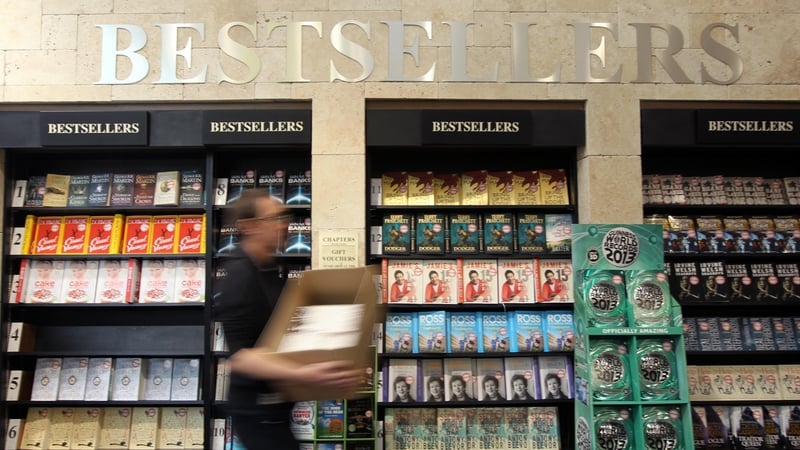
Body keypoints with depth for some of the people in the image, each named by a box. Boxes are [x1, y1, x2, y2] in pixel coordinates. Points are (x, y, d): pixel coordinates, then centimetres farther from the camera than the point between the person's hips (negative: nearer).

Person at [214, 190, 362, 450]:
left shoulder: (266, 269, 7)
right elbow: (240, 356, -29)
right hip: (257, 409, -9)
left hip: (272, 403, 9)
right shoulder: (239, 275, -22)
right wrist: (304, 375, -41)